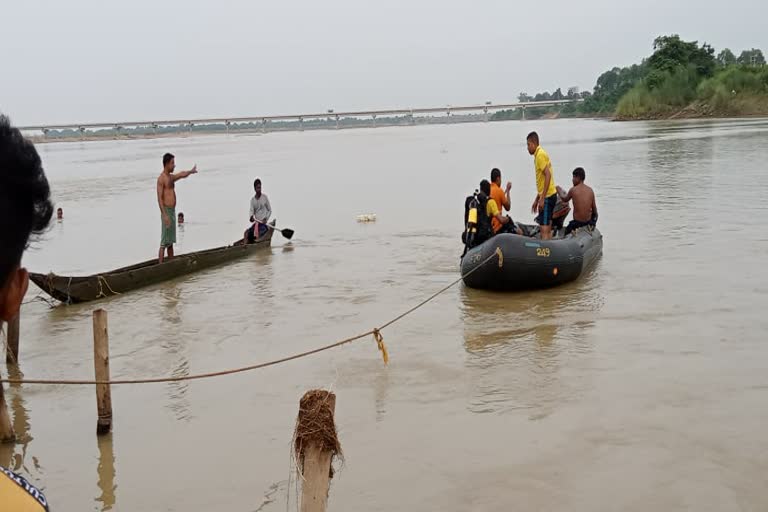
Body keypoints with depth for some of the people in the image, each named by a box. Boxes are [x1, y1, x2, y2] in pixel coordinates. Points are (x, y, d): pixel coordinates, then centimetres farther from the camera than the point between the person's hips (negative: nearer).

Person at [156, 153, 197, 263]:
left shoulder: (171, 177, 14)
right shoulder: (161, 179, -11)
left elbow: (182, 175, 33)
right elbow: (159, 198, -18)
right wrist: (164, 215, -24)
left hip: (172, 211, 9)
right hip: (166, 212, -9)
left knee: (171, 242, 13)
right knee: (164, 243, -10)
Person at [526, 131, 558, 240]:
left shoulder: (540, 155, -13)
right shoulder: (538, 154, 18)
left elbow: (548, 175, -22)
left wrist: (542, 198, -23)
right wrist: (536, 200, 25)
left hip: (547, 197, -10)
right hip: (550, 195, 10)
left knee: (544, 229, -10)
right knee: (548, 229, 11)